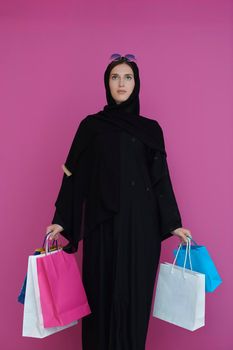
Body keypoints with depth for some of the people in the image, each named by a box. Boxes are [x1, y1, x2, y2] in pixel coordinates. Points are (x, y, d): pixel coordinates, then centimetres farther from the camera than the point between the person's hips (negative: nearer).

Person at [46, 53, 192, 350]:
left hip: (140, 224, 1)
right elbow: (75, 175, 4)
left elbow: (161, 178, 8)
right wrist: (60, 220, -1)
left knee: (135, 292, 5)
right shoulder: (91, 125, 7)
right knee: (101, 290, 5)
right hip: (102, 222, 0)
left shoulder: (151, 129, 8)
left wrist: (174, 224, 5)